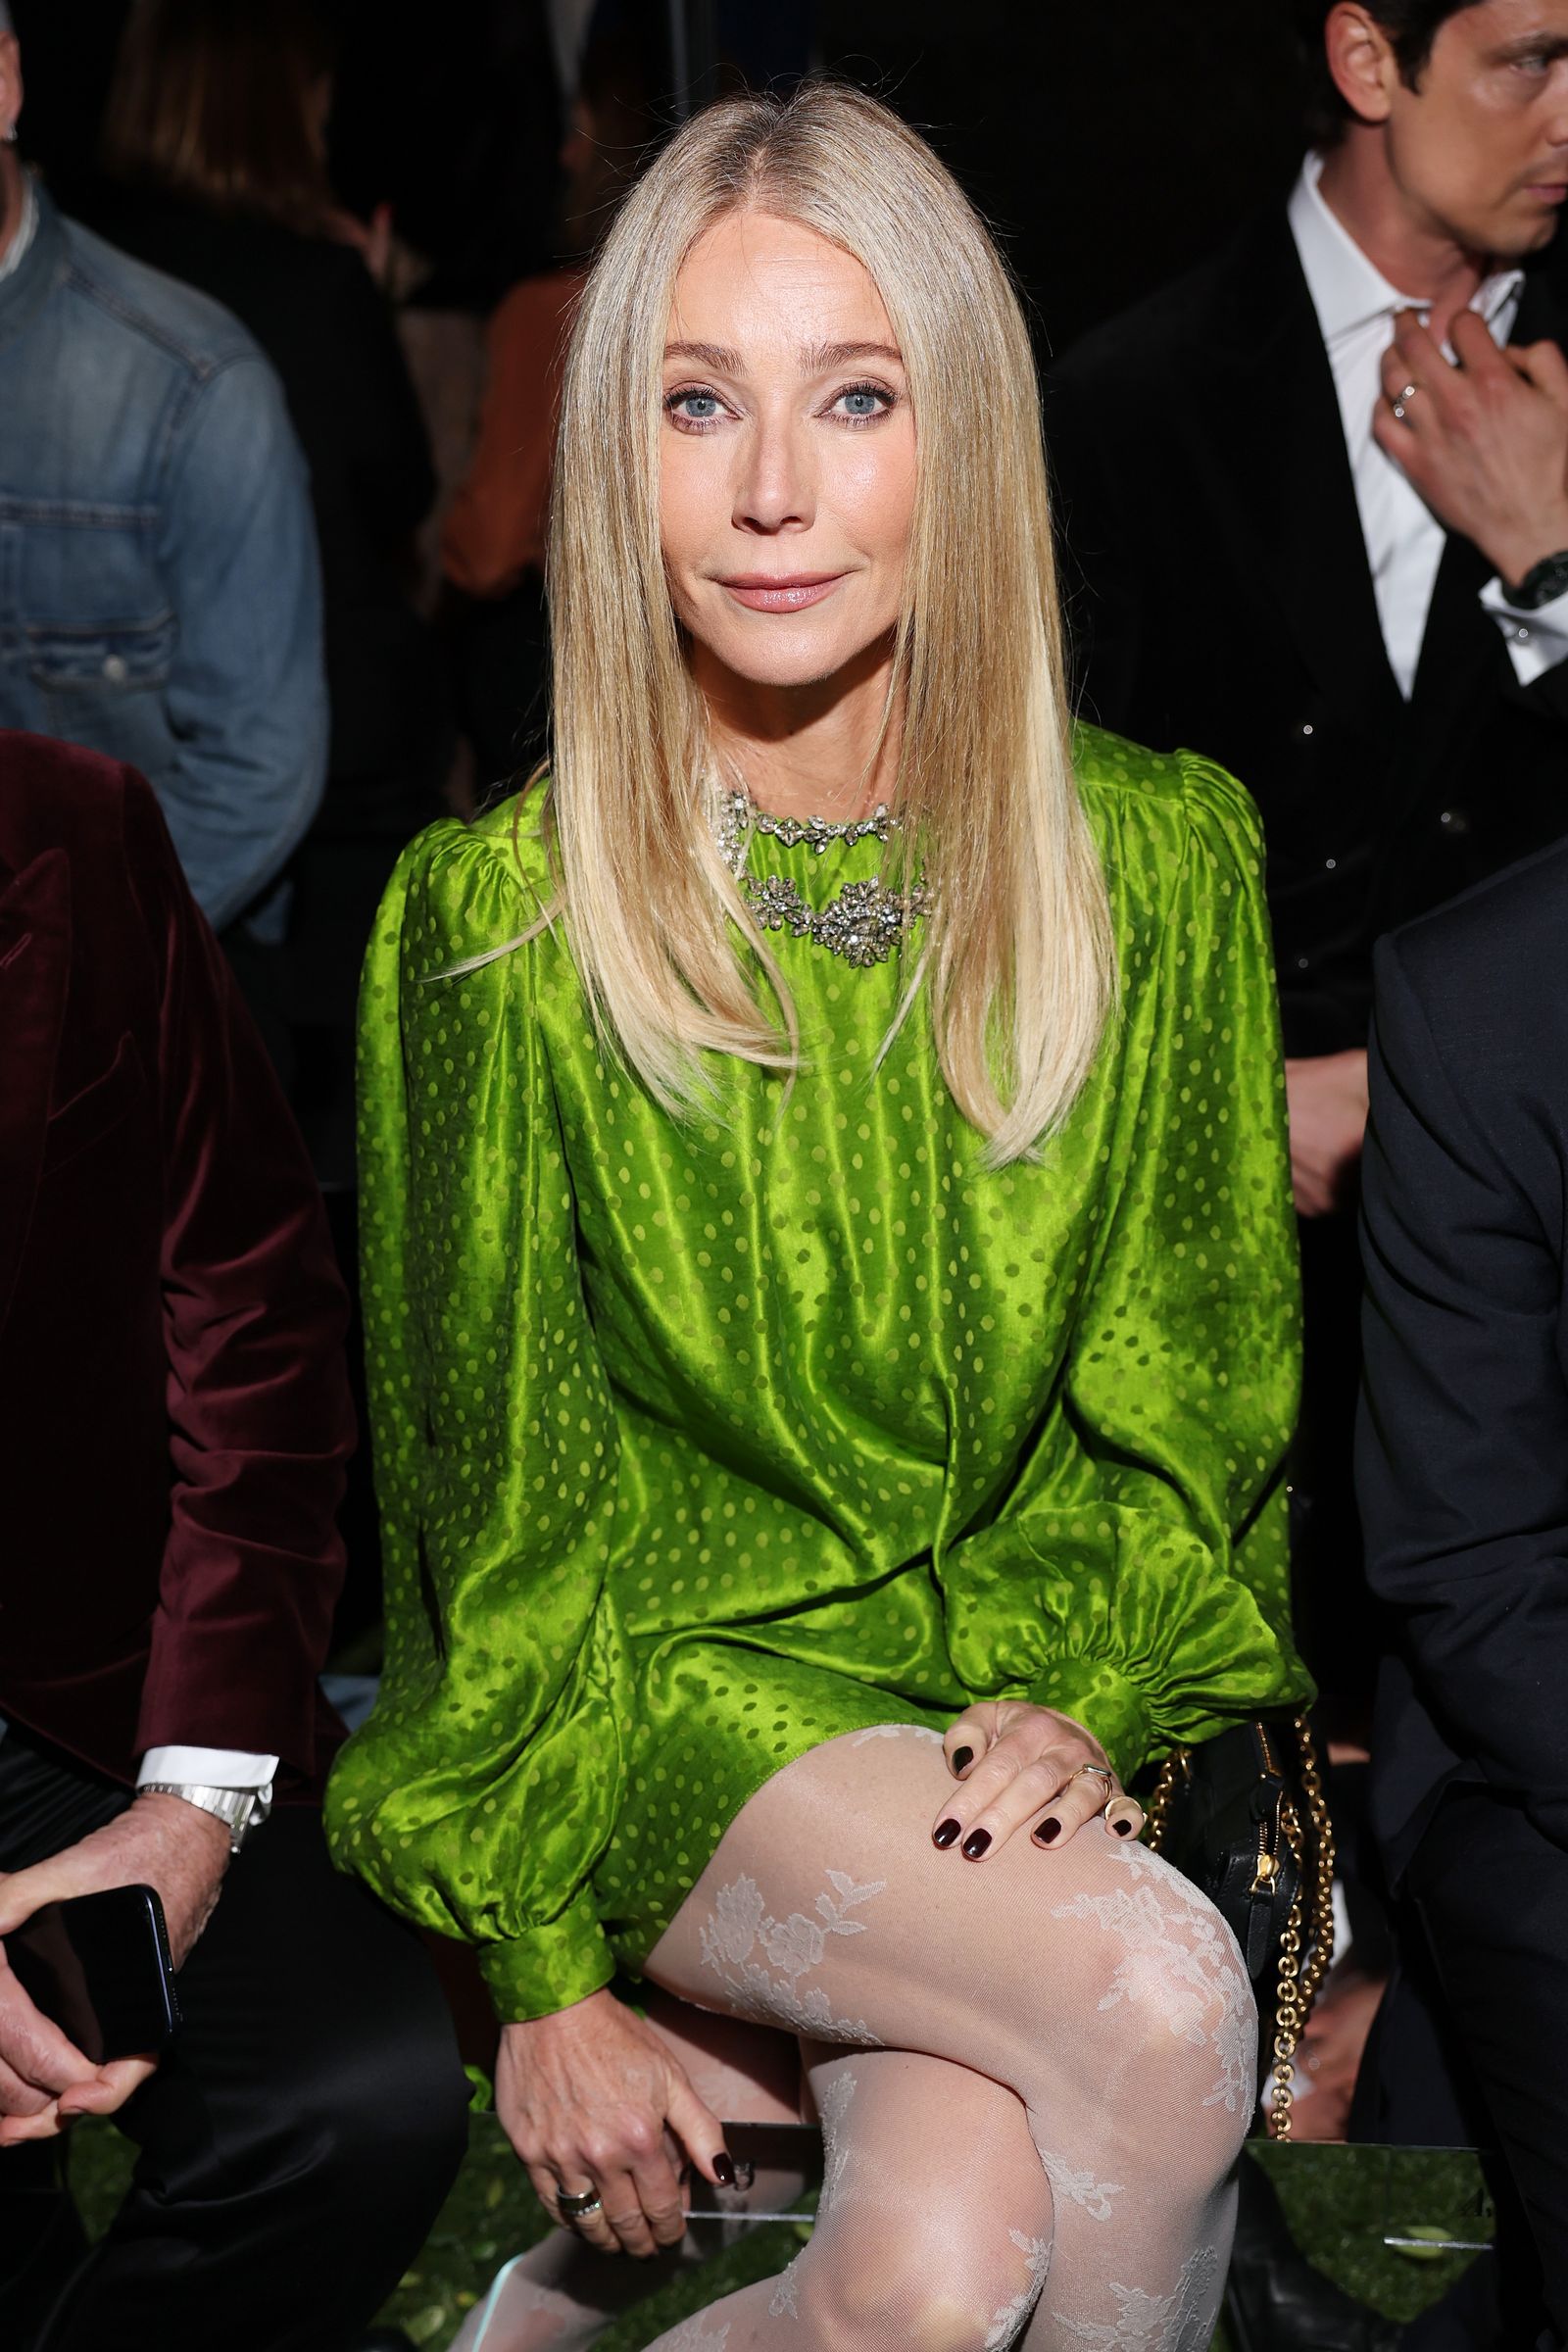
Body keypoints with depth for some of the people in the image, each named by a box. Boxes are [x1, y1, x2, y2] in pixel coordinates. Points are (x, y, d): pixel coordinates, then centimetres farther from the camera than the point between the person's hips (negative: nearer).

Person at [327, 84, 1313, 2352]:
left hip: (1038, 1682, 2)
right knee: (1151, 1989, -28)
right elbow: (502, 1493, -3)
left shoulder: (1164, 862, -3)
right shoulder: (498, 925, -8)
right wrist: (549, 1974, -4)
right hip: (671, 1695, -2)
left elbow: (1197, 1393, 5)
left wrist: (1084, 1698, -11)